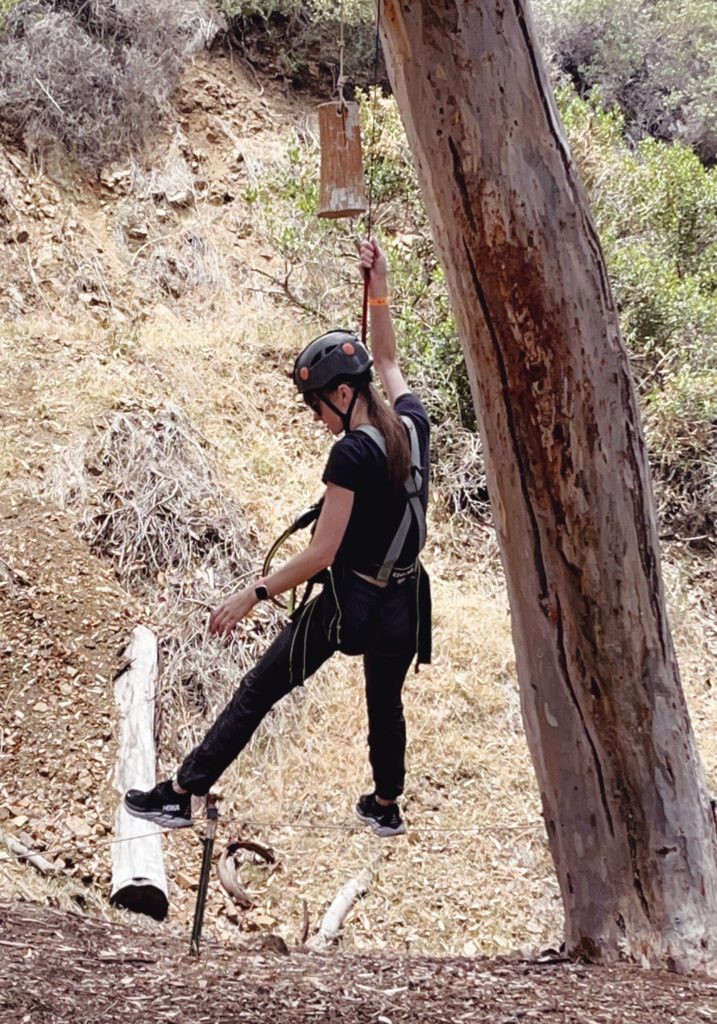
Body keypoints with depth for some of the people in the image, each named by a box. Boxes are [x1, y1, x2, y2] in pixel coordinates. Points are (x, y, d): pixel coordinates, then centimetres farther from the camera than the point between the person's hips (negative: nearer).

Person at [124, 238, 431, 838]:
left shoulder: (352, 454, -21)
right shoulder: (414, 424, -3)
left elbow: (321, 554, -21)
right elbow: (387, 362, 18)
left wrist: (253, 595, -14)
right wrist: (379, 289, 15)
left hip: (347, 601, -6)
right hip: (404, 602, 6)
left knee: (257, 694, 4)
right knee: (386, 703, 26)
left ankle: (181, 795, 10)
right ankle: (386, 807, 40)